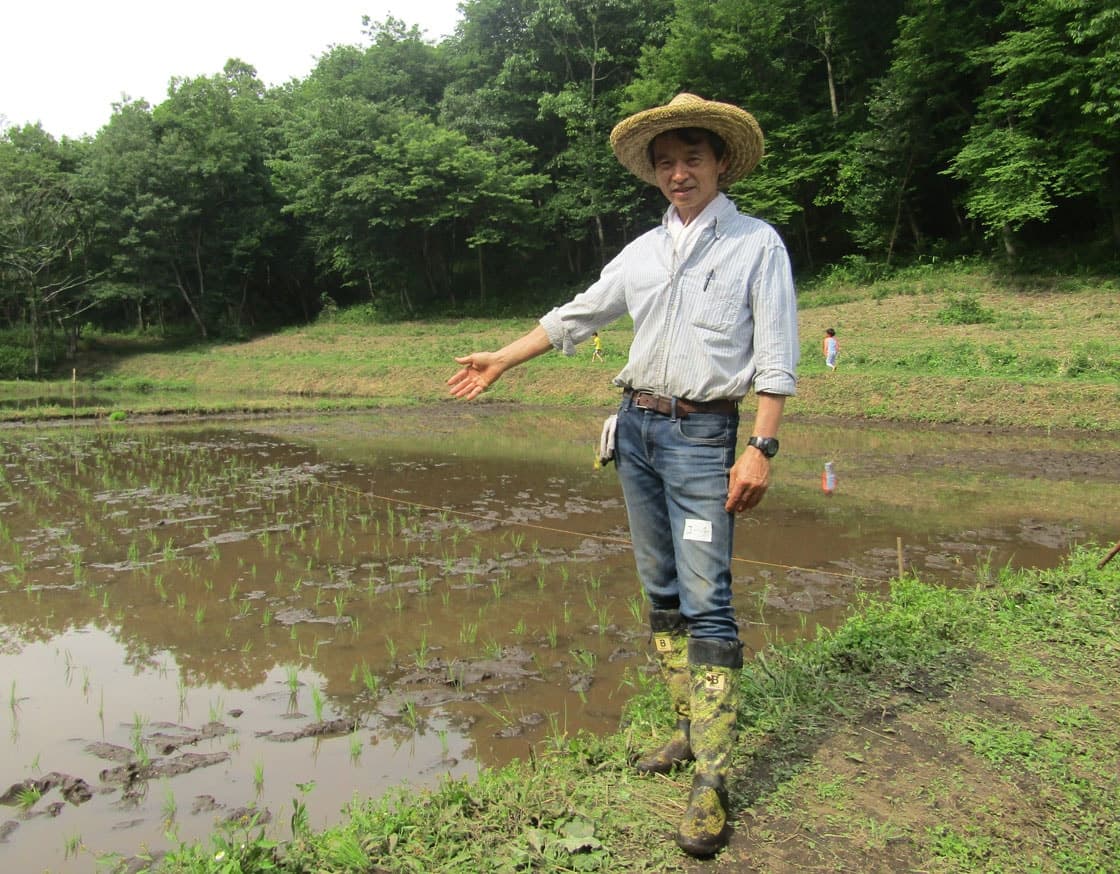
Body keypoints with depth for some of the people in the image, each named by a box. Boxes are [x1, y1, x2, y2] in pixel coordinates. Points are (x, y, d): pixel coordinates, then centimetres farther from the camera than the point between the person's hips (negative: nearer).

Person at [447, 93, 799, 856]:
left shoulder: (756, 242, 0)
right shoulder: (643, 251, 14)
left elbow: (776, 357, -6)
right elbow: (576, 316, 22)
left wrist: (761, 448, -15)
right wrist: (502, 360, 24)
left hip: (703, 433, -6)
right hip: (636, 426, 6)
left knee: (706, 601, -9)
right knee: (663, 591, 10)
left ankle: (711, 778, -4)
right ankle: (693, 728, 22)